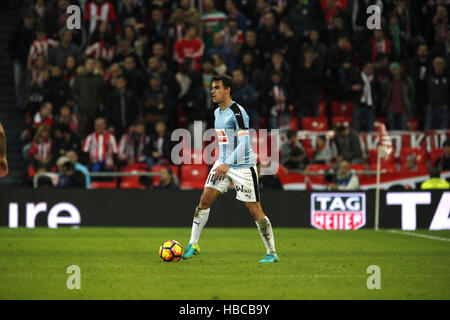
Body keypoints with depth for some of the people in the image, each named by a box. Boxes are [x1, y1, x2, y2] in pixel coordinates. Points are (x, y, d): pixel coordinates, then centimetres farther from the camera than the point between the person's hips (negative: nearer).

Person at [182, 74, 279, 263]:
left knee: (255, 210, -6)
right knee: (205, 200, -2)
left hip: (243, 166, -8)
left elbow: (244, 143, -22)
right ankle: (193, 245, 6)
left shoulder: (237, 112, -16)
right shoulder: (217, 112, 12)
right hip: (223, 164, 8)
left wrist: (227, 164, -28)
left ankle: (272, 253, 2)